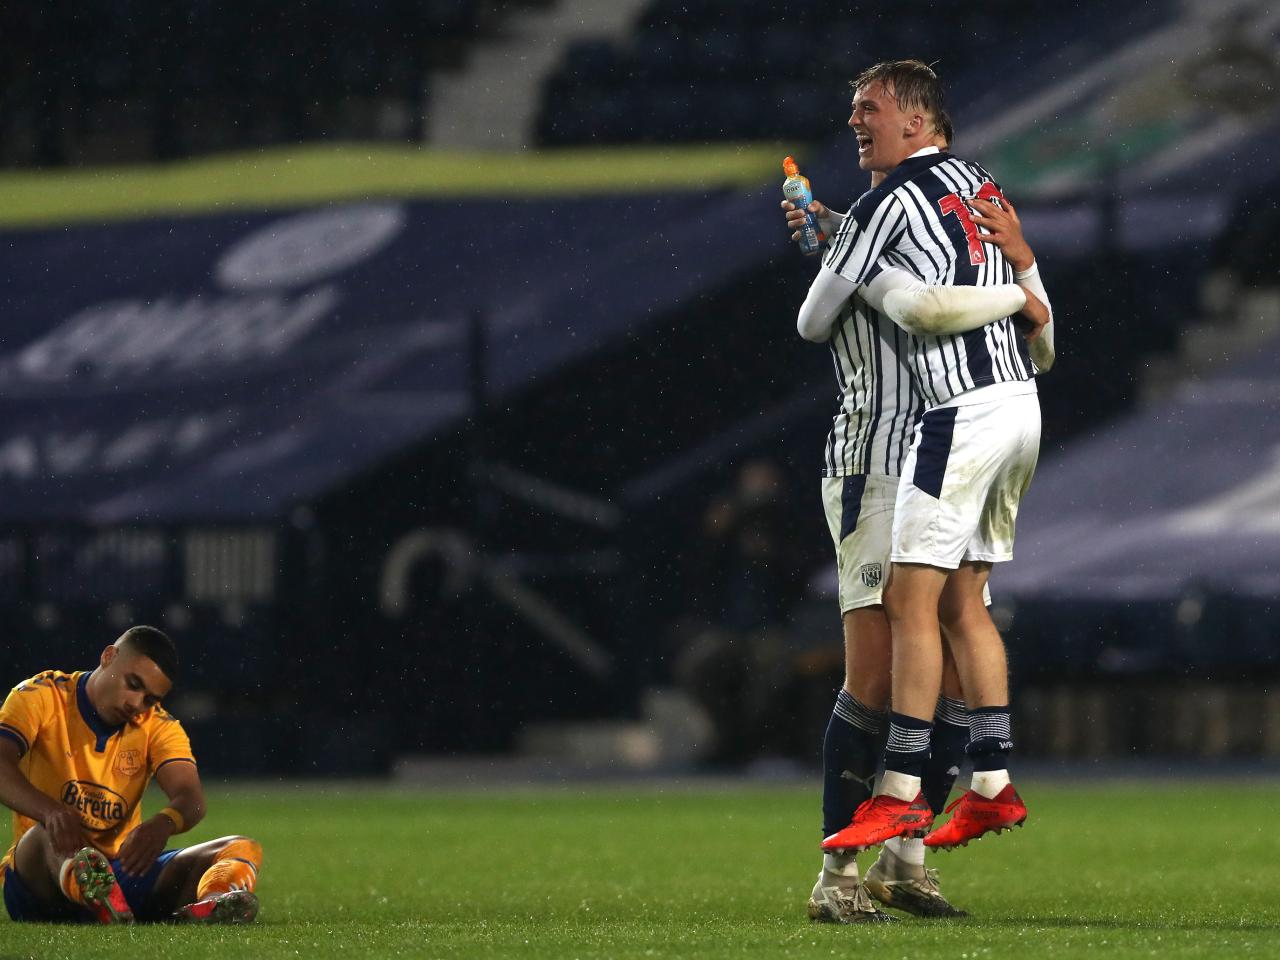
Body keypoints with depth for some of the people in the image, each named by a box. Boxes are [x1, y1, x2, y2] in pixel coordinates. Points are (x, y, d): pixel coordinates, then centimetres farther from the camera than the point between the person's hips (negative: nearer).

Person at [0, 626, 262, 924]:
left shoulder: (158, 726, 8)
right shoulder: (42, 697, -2)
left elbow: (191, 798, -10)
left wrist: (164, 824, -37)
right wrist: (52, 811, -43)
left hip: (122, 872, 4)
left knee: (241, 850, -14)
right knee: (51, 834, -38)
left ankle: (208, 903, -54)